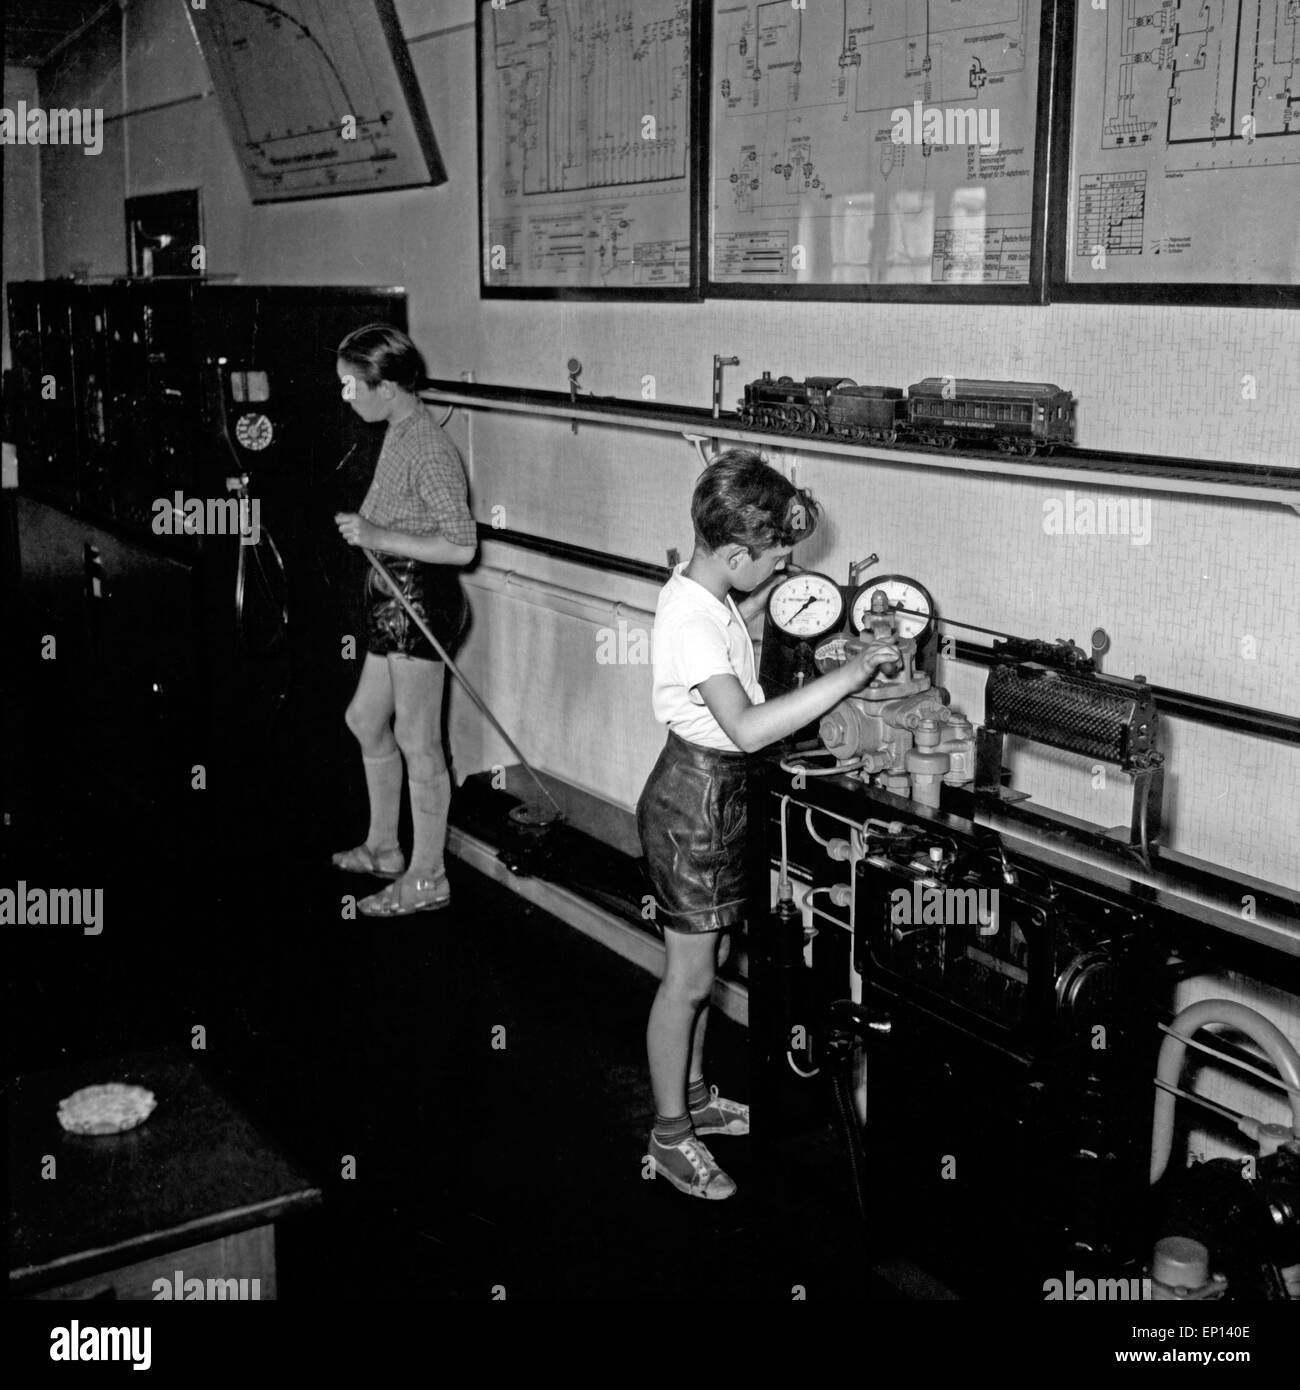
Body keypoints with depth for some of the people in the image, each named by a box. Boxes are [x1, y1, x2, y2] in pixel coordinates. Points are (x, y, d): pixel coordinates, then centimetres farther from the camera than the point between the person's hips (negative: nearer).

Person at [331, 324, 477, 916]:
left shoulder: (428, 450, -21)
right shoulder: (398, 433, 9)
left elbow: (461, 544, -25)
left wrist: (379, 537, -24)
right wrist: (366, 526, 9)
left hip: (418, 600, -10)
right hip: (393, 597, 10)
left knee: (417, 741, 1)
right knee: (366, 720, 21)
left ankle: (427, 878, 15)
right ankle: (383, 848, 38)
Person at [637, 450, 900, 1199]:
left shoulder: (705, 590, 1)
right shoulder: (690, 617, -28)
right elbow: (747, 728, -37)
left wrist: (764, 600, 10)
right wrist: (853, 672, -36)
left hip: (719, 792, 10)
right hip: (694, 798, -10)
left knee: (709, 960, 22)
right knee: (689, 977, 4)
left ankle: (693, 1095, 40)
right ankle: (671, 1135, 20)